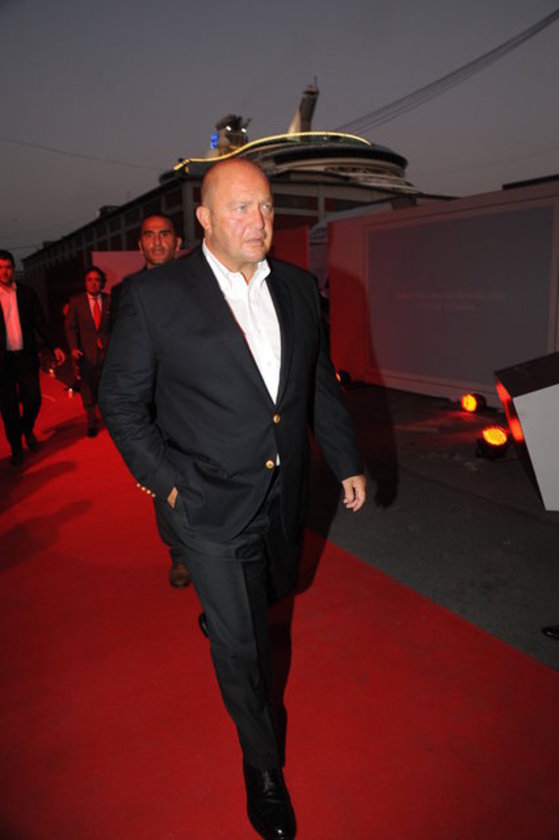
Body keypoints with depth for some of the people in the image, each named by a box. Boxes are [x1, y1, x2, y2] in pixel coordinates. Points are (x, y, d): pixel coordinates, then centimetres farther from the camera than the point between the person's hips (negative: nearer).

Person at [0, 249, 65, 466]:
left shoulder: (27, 293, 7)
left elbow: (40, 323, 7)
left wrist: (54, 347, -4)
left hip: (26, 357, 1)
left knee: (33, 401, 0)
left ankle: (28, 430, 31)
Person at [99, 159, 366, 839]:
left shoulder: (299, 288, 0)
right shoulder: (153, 297, -15)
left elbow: (321, 384, 8)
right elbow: (120, 400, -7)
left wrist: (347, 463, 9)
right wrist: (166, 481, -12)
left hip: (283, 496, 6)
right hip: (212, 504, -5)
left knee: (268, 599, 29)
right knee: (239, 642, 9)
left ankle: (215, 611, 66)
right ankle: (262, 764, 37)